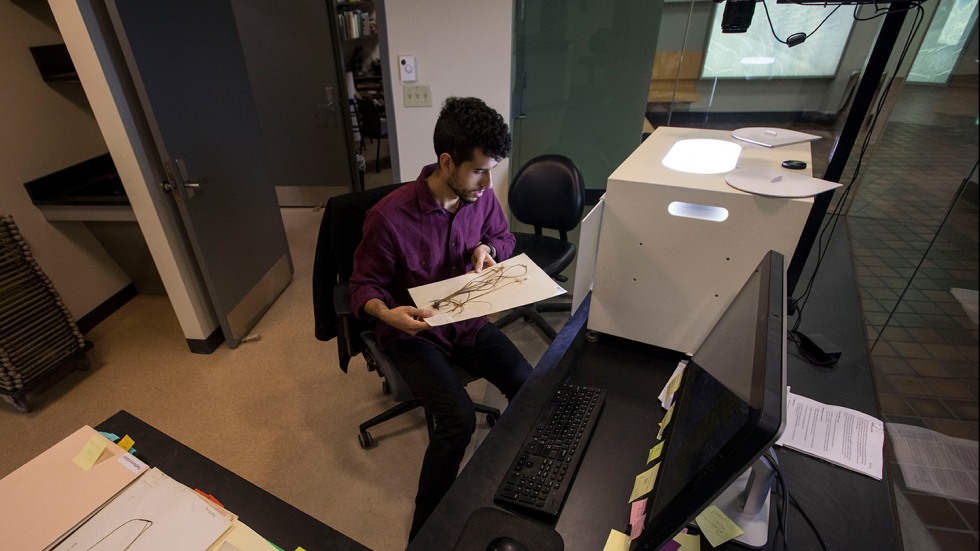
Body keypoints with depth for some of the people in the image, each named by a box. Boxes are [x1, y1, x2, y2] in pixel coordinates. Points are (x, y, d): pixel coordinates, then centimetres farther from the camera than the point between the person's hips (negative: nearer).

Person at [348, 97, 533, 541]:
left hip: (468, 320, 5)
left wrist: (486, 248, -10)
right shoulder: (389, 217, -23)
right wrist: (386, 313, -32)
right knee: (459, 417, -25)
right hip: (414, 332, -4)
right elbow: (364, 284, -10)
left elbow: (504, 237, 13)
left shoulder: (482, 195, -7)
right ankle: (426, 532, 3)